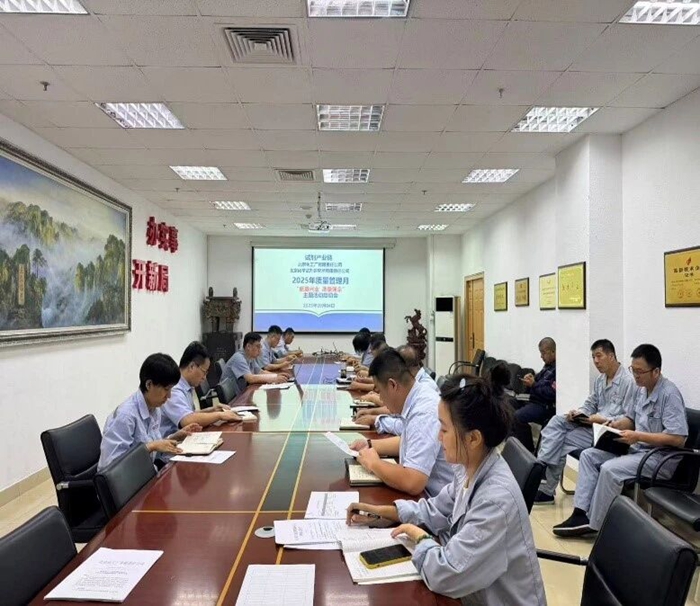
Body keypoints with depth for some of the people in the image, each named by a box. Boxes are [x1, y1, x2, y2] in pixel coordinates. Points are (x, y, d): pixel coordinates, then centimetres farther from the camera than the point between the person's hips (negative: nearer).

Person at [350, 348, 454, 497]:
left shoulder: (424, 414, -27)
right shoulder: (419, 399, 1)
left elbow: (412, 484, -33)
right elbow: (407, 442, 20)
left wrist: (374, 464, -17)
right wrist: (370, 445, 9)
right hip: (424, 493, 8)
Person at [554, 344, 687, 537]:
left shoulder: (669, 394, -18)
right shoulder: (642, 389, 8)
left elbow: (678, 439, -25)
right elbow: (630, 418, 21)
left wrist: (637, 436, -25)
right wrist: (613, 425, 0)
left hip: (661, 458, -9)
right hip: (638, 449, 9)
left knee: (610, 469, -28)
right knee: (588, 455, -1)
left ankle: (595, 524, -12)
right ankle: (581, 513, -7)